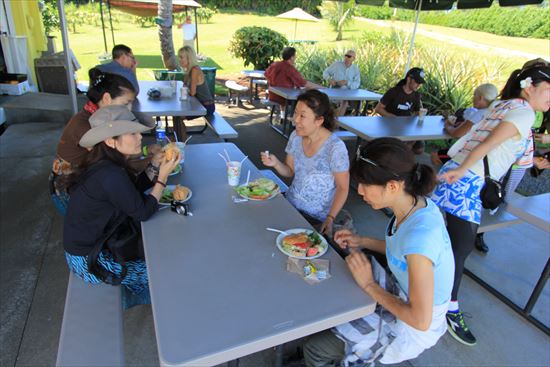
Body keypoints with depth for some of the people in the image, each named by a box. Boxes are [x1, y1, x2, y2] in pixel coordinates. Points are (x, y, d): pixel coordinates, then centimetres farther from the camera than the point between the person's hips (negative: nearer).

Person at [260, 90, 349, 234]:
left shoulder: (335, 147, -20)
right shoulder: (295, 136, -3)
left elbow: (343, 188, -13)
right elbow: (290, 171, 7)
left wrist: (330, 219, -20)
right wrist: (276, 164, -13)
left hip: (316, 218, -5)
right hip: (291, 204, 6)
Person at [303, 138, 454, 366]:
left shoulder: (420, 234, -36)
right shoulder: (415, 202, -11)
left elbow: (421, 320, -29)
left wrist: (369, 285, -20)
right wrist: (362, 242, -2)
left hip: (412, 328, -8)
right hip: (402, 293, 8)